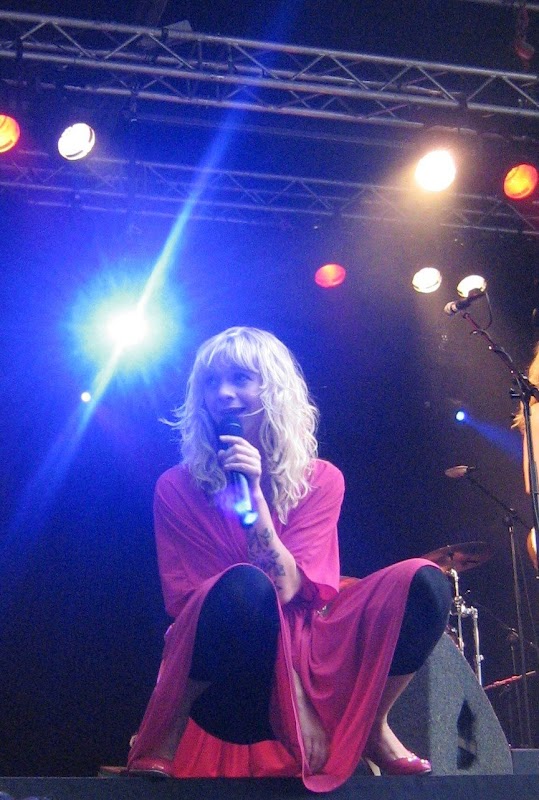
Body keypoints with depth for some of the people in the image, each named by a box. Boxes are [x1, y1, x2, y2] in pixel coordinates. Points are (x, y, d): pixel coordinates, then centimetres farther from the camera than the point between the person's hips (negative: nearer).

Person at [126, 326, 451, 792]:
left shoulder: (320, 481, 2)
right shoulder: (178, 488, -3)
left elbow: (290, 589, -8)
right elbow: (184, 599, -8)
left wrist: (254, 494, -21)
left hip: (305, 654, 3)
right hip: (221, 683, -2)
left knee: (422, 582, -19)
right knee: (243, 586, -37)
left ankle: (372, 728, 0)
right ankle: (163, 736, -15)